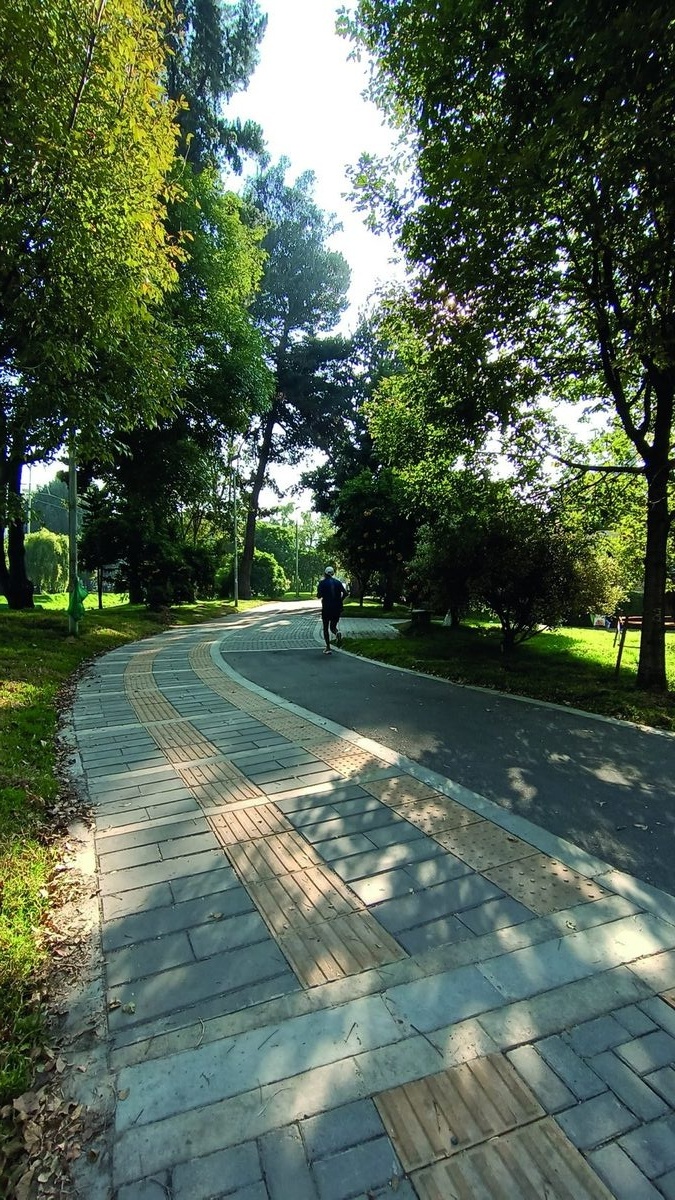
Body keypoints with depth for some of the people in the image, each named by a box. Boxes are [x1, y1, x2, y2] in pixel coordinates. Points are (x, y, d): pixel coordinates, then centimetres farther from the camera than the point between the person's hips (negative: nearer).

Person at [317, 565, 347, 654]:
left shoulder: (322, 582, -4)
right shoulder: (338, 582, 5)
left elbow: (319, 595, -7)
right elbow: (345, 593, -3)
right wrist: (340, 600, 11)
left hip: (326, 608, -3)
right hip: (337, 608, 3)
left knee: (326, 628, 10)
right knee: (333, 626, 17)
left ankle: (328, 648, 3)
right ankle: (337, 633, -18)